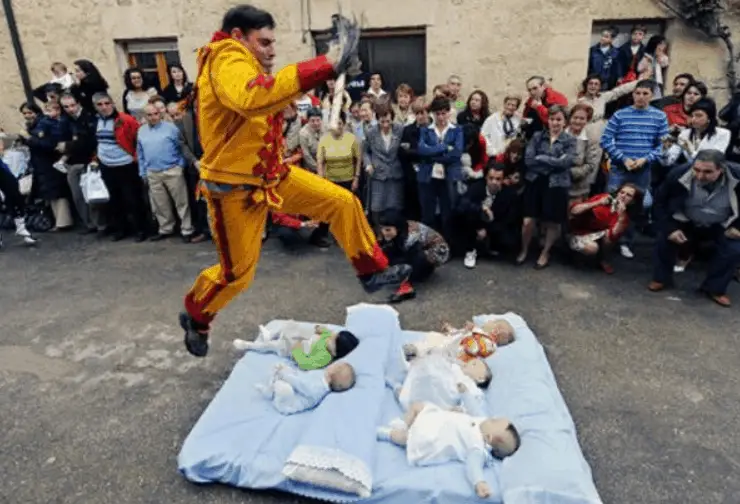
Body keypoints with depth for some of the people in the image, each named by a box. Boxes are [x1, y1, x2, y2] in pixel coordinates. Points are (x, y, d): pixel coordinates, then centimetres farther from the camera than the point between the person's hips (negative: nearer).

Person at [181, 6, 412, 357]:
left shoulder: (244, 63, 11)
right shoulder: (227, 60, -21)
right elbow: (251, 97, -44)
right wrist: (324, 66, -46)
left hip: (271, 174, 9)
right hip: (235, 186, -9)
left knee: (342, 201, -1)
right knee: (237, 272, 4)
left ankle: (372, 272, 12)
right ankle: (194, 319, 34)